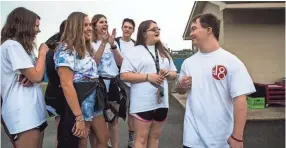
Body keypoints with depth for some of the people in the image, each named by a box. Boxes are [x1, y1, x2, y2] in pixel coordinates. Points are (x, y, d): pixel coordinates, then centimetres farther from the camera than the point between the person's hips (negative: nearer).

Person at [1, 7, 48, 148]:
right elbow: (37, 76, -19)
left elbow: (34, 75, 19)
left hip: (33, 111, 10)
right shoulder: (12, 45, -14)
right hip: (22, 114, -10)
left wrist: (31, 77, -5)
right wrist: (42, 53, -4)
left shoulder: (21, 46, 18)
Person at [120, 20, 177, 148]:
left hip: (161, 101, 6)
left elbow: (174, 74, 20)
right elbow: (124, 75, -12)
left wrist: (168, 73, -4)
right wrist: (148, 76, -18)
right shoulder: (135, 51, -4)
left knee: (155, 136, 17)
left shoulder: (164, 52, 15)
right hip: (143, 103, -6)